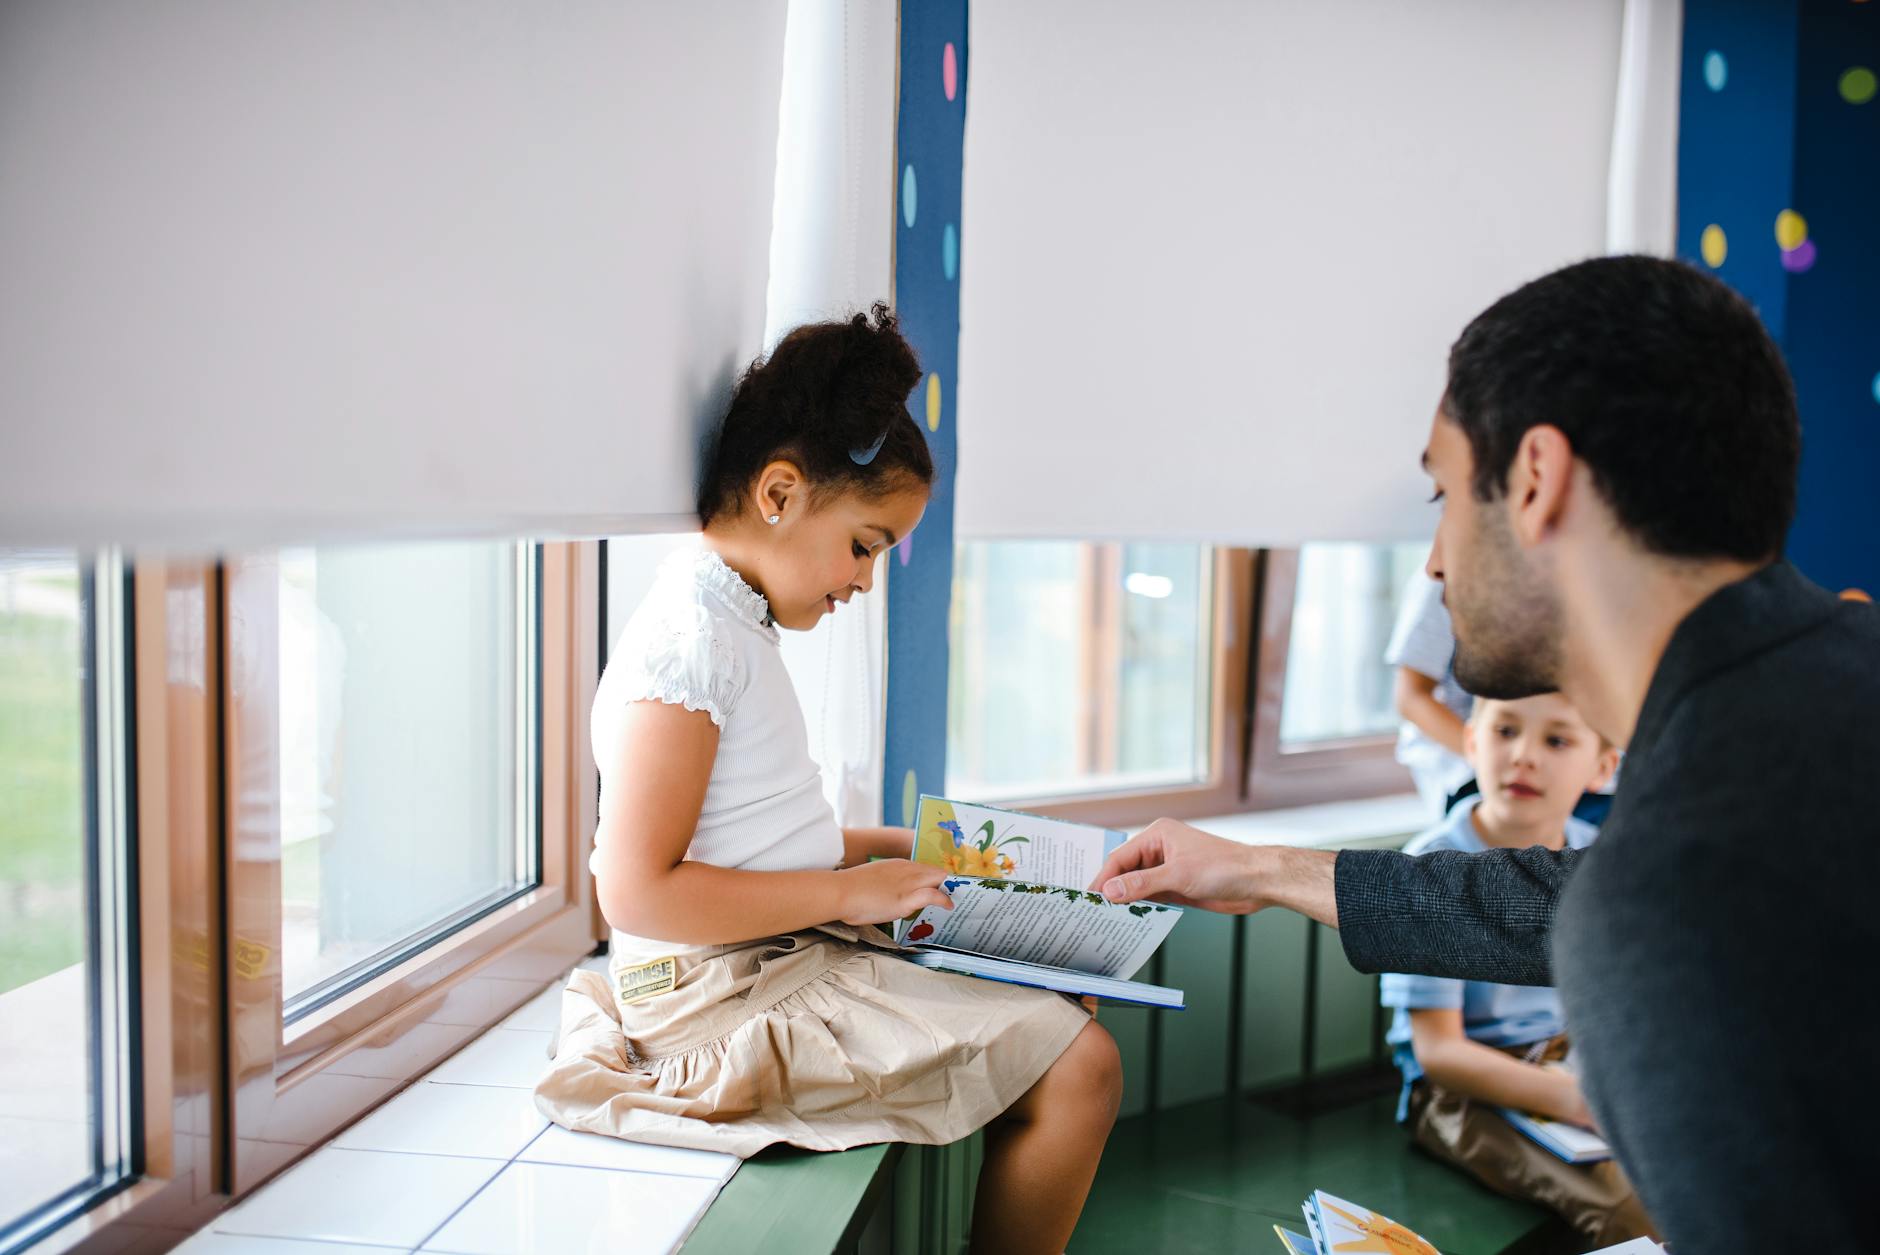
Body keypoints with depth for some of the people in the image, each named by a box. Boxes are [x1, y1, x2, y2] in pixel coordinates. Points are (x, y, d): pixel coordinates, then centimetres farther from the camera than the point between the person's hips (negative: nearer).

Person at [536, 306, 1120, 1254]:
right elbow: (638, 892, -23)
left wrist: (886, 847, 15)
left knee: (1060, 1029, 11)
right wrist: (849, 890, -18)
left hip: (786, 963, 10)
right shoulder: (689, 636, -17)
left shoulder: (735, 628, 15)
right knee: (1078, 1064, -15)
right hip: (727, 996, -10)